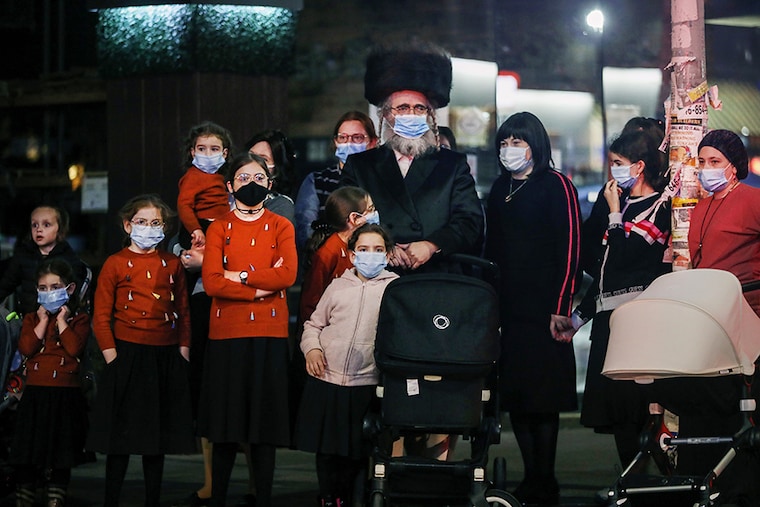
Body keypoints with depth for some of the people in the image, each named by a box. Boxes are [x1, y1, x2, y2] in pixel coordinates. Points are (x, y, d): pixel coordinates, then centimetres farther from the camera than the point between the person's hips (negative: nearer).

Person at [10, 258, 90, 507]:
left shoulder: (79, 319, 3)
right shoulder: (32, 319, 11)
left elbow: (74, 348, -15)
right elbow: (26, 348, -7)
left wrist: (61, 320, -9)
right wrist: (44, 320, -5)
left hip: (65, 393, -2)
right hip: (35, 392, 2)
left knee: (60, 455, 2)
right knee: (28, 450, 4)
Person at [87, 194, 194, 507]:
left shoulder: (172, 264, 10)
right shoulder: (116, 264, 0)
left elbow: (183, 313, 12)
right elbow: (101, 317, -3)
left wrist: (183, 351, 4)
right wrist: (111, 355, -10)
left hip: (166, 358, 3)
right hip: (128, 355, -3)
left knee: (158, 436, 8)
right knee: (121, 436, -2)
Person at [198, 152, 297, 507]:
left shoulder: (281, 227, 8)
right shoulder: (219, 229, 8)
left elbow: (288, 275, -9)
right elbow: (211, 282, -6)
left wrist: (240, 276, -10)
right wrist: (260, 287, -12)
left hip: (269, 334, 0)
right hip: (227, 333, 0)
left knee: (265, 422, 1)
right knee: (226, 424, 1)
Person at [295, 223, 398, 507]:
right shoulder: (338, 286, 10)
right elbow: (314, 324, 16)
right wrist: (311, 347, -3)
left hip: (365, 385, -2)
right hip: (326, 379, 2)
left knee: (354, 451, 6)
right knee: (326, 448, 9)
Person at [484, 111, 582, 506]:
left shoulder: (556, 186, -4)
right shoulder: (501, 189, 16)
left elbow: (569, 248, -10)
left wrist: (561, 307, -16)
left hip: (543, 307, -6)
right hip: (507, 308, 6)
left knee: (542, 399, -6)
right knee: (514, 394, 5)